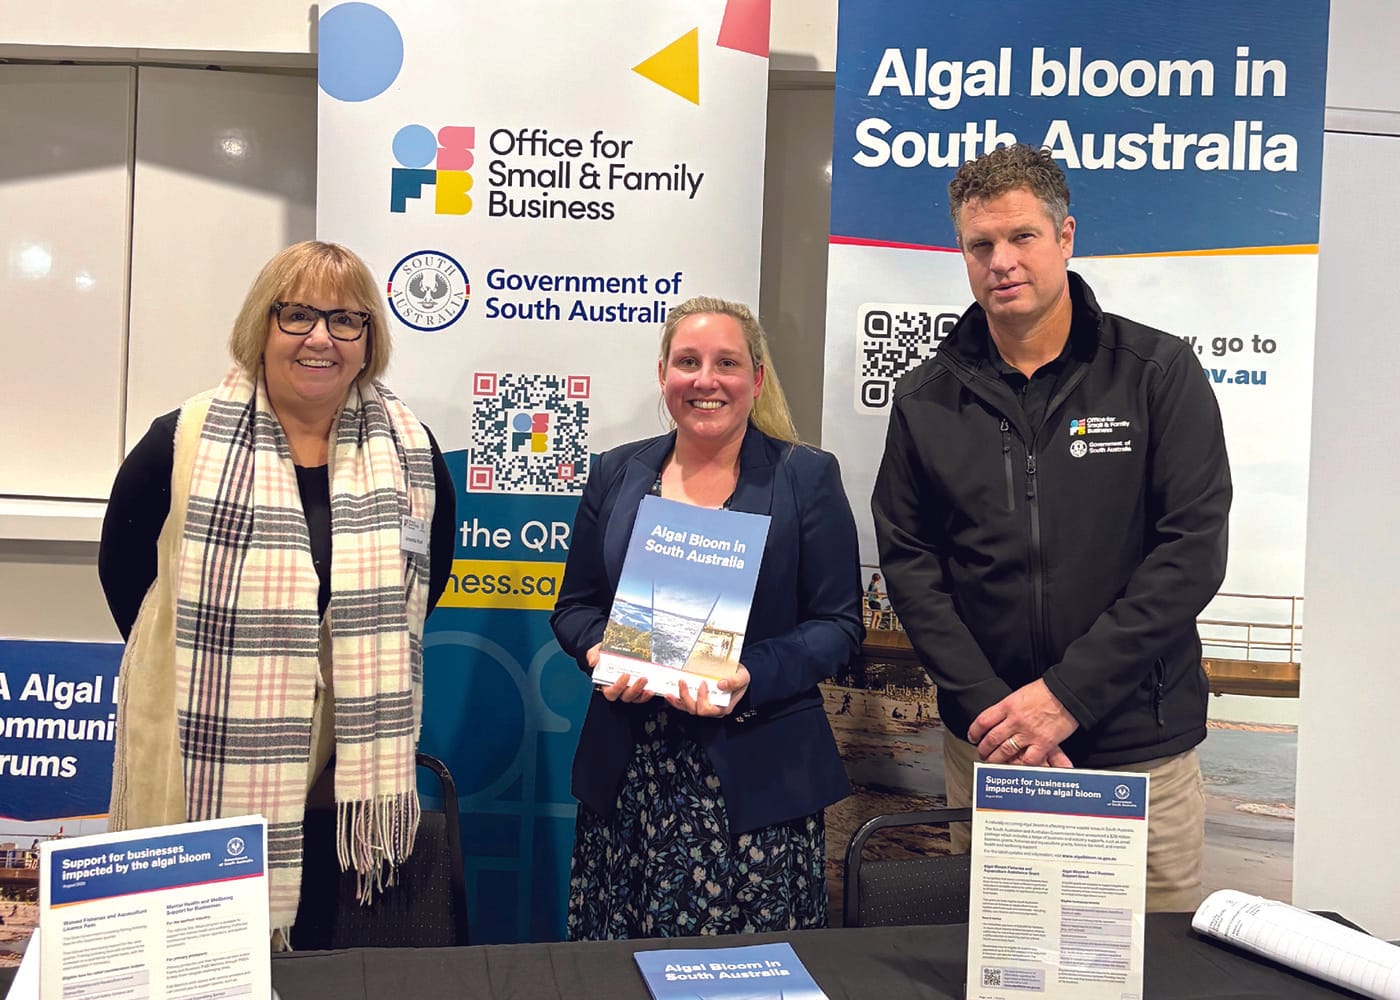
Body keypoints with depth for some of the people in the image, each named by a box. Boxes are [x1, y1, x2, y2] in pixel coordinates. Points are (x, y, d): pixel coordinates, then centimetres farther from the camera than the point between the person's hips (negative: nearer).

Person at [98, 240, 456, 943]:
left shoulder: (411, 454, 0)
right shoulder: (183, 444, -6)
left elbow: (425, 581, 13)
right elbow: (122, 570, 5)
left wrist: (371, 668, 8)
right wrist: (199, 669, 5)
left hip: (353, 774, 2)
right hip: (201, 772, -1)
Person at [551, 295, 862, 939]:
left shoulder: (807, 477, 2)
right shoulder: (616, 474, 11)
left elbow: (839, 623, -1)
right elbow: (574, 605, 14)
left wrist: (751, 676, -17)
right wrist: (601, 651, -8)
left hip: (757, 781, -2)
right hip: (629, 782, 3)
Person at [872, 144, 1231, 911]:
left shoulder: (1158, 373, -3)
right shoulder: (926, 401, 4)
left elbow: (1194, 548, -9)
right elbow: (908, 562, 1)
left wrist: (1067, 693, -15)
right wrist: (986, 707, -11)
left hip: (1139, 745, -2)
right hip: (984, 744, 2)